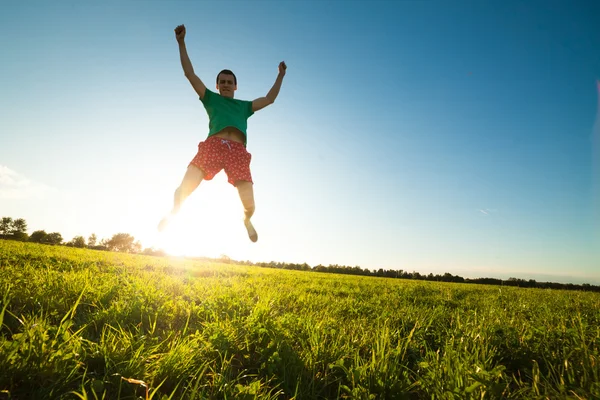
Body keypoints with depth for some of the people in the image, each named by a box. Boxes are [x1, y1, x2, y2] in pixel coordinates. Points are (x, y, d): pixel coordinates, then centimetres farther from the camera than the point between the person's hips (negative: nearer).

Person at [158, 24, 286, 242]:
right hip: (213, 145, -1)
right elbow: (190, 73, 23)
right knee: (183, 189, -14)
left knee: (249, 205, -13)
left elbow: (269, 99, 35)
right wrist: (181, 42, 19)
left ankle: (246, 220, 26)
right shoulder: (211, 98, 27)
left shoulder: (244, 106, 32)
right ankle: (173, 212, 23)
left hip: (238, 151, 1)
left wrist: (280, 75, 36)